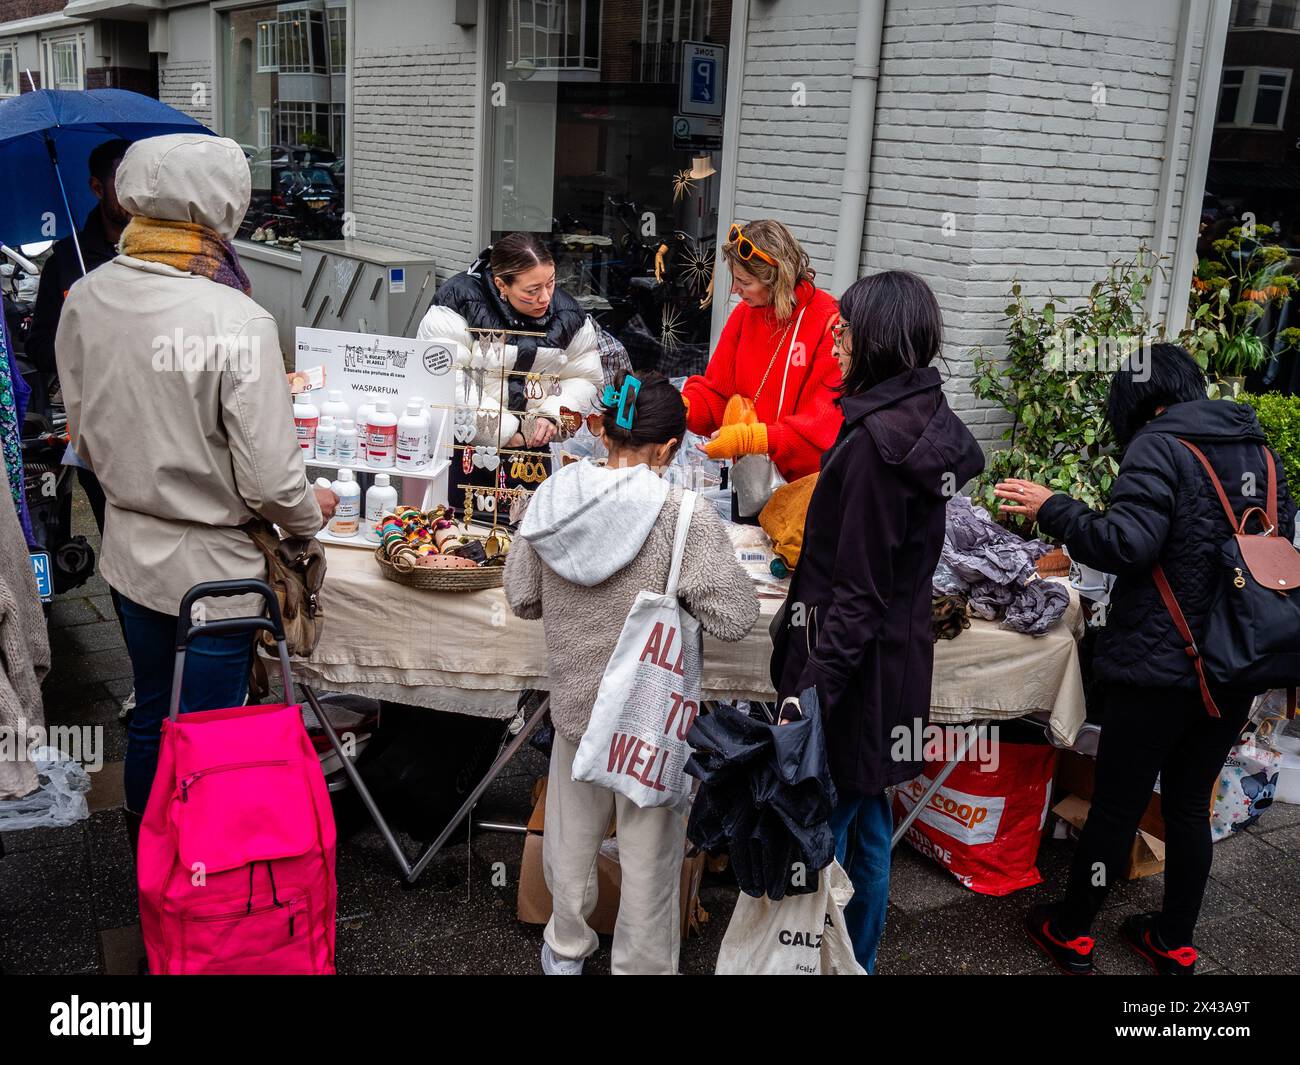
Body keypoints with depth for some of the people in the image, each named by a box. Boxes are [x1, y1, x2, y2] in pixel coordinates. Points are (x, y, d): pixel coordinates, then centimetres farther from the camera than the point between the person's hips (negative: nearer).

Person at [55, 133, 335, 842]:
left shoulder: (84, 299, -6)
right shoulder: (237, 322, -26)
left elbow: (83, 435, 6)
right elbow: (269, 478, -23)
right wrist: (311, 514, -2)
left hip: (128, 549, 7)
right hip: (211, 566, -6)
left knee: (150, 714, 25)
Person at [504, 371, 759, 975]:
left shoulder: (550, 500, -9)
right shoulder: (684, 518, -22)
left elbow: (522, 598, 2)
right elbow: (733, 618, -19)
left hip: (574, 704, 4)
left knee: (571, 839, 25)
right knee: (649, 858, 15)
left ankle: (565, 951, 46)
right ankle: (642, 966, 32)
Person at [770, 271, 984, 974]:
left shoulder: (876, 439, -21)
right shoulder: (930, 422, 7)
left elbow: (858, 589, -22)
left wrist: (810, 689, -22)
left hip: (853, 661, -10)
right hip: (898, 656, 10)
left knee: (820, 829, 4)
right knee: (867, 821, 22)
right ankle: (858, 959, 38)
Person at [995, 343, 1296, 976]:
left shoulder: (1158, 446, -14)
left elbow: (1127, 545, -25)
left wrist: (1052, 510, -14)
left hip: (1160, 667, -6)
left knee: (1116, 806, 7)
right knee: (1190, 804, 18)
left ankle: (1071, 933, 23)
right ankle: (1174, 944, 30)